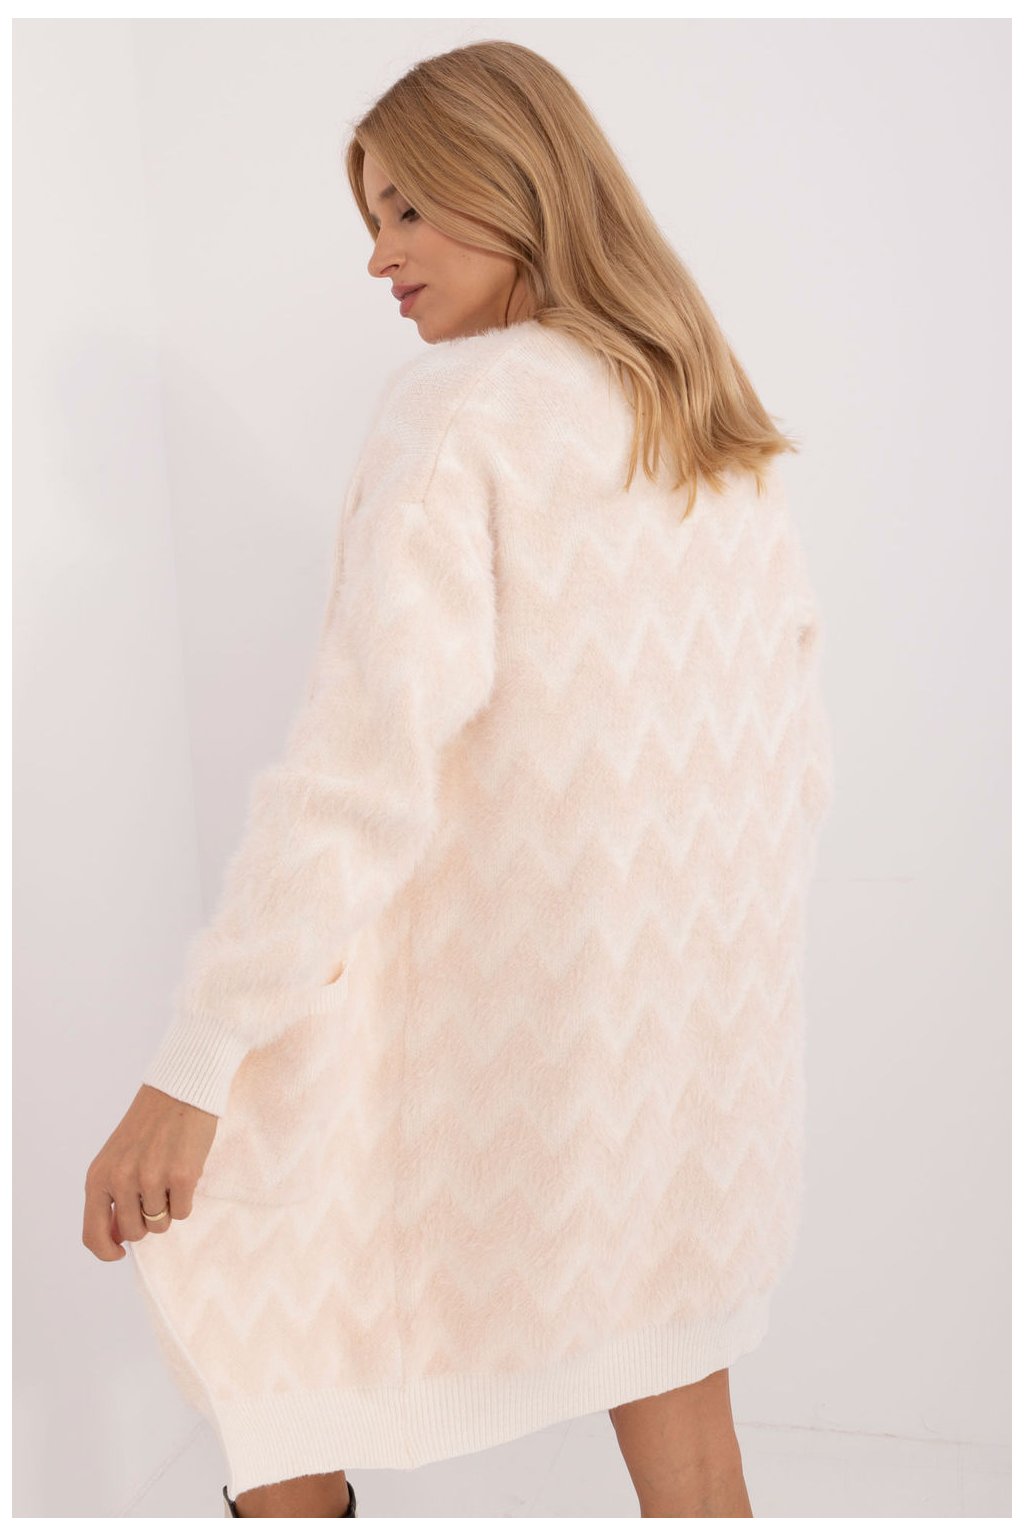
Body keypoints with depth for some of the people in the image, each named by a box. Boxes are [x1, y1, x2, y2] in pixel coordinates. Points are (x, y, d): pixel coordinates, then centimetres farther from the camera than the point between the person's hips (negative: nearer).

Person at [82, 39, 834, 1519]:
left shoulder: (456, 409, -13)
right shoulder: (723, 436, 9)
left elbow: (369, 758, -23)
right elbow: (795, 753, 13)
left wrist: (194, 1067, -23)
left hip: (503, 1001, -7)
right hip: (706, 1016, 7)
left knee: (232, 1239, 18)